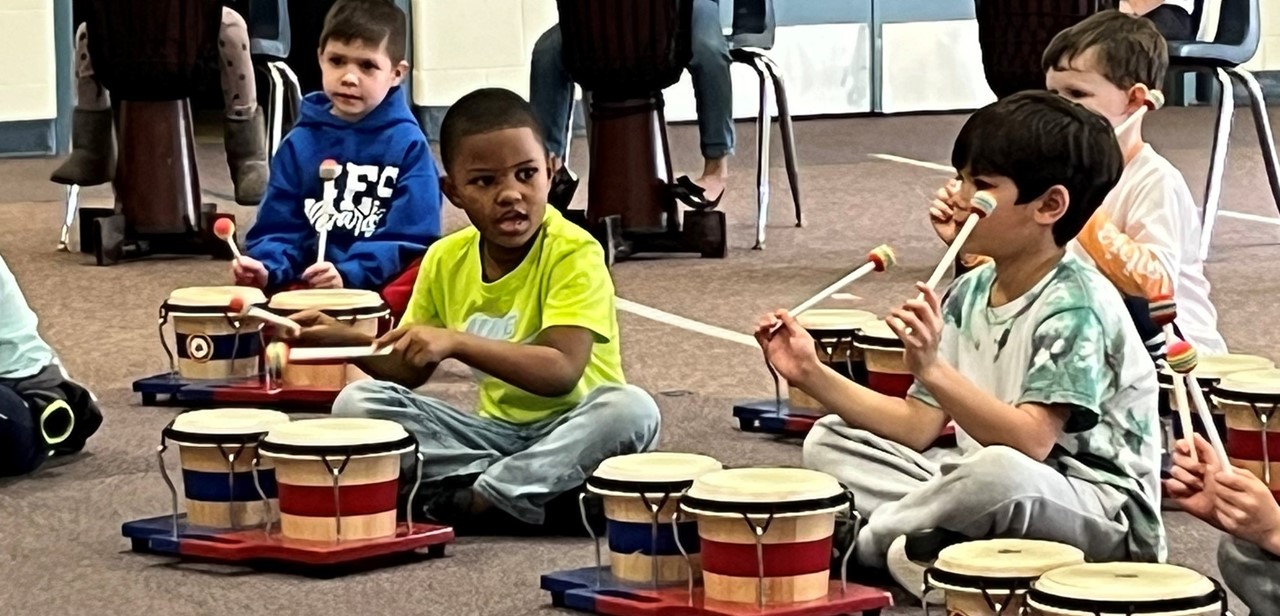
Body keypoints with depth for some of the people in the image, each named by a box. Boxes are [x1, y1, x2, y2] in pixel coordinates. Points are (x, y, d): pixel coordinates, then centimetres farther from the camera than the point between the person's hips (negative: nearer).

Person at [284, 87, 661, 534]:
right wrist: (345, 339, -4)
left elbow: (562, 371, -30)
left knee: (630, 409, -37)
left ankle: (474, 499, -27)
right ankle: (536, 497, -23)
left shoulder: (574, 254, -16)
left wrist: (456, 342, -37)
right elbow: (409, 370, 14)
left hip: (570, 433, -5)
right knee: (356, 403, -12)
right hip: (497, 431, 5)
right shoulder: (446, 261, 1)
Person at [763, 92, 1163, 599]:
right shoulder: (971, 294, 6)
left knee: (999, 471, -40)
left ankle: (856, 540, -13)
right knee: (829, 442, 5)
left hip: (1107, 523, -8)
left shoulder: (1075, 306, -18)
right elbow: (919, 426, 6)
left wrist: (932, 369, -38)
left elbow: (1029, 441, -29)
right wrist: (813, 376, -3)